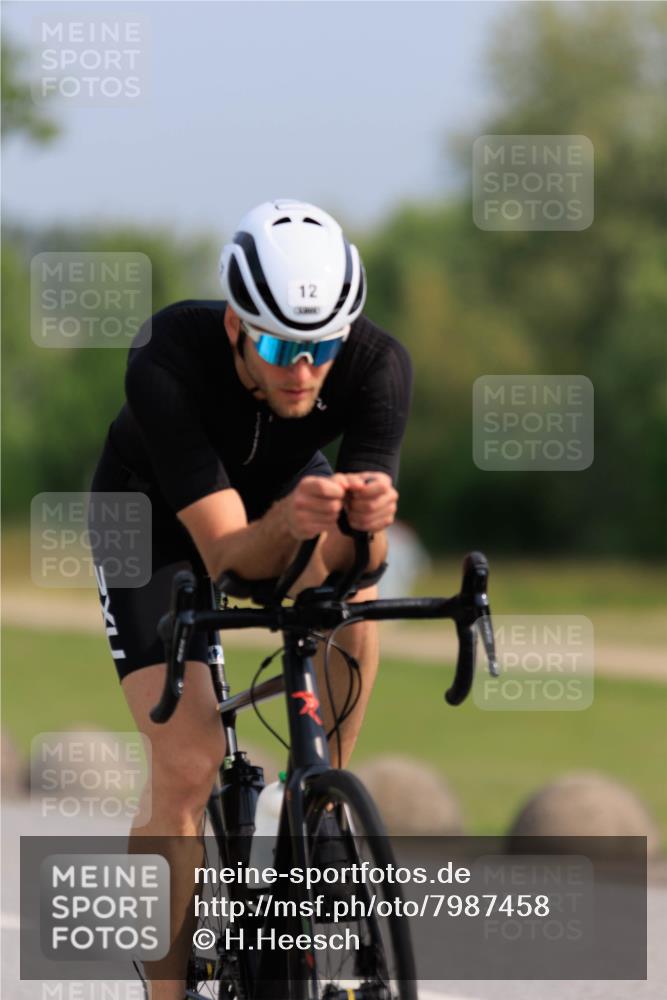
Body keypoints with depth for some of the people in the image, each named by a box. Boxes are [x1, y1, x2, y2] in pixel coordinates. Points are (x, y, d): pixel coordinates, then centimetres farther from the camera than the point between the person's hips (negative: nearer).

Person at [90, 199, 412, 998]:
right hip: (153, 520, -3)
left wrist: (368, 518, -55)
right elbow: (228, 556, -40)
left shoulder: (376, 364, -32)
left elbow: (359, 555, -32)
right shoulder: (167, 365, -39)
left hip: (285, 493, 3)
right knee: (187, 767, -16)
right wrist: (287, 521, -61)